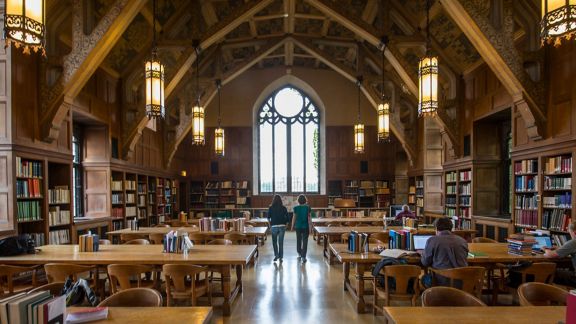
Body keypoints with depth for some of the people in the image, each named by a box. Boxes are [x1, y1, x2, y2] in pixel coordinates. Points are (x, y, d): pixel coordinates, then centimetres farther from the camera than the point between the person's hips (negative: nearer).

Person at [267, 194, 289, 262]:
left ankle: (276, 255, 8)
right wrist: (286, 225, 8)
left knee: (274, 242, 15)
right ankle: (280, 257, 9)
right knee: (281, 242, 7)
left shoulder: (271, 208, -2)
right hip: (282, 226, 1)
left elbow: (268, 217, 0)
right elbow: (287, 217, -2)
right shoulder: (283, 208, 0)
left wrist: (270, 224, 13)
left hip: (274, 226, -1)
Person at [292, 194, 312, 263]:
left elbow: (294, 218, -2)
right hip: (305, 226, -1)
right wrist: (310, 227, -1)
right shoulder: (307, 207, -7)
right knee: (305, 242, 1)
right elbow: (309, 218, -7)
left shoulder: (296, 208, -5)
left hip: (298, 226, 2)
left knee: (298, 240, 20)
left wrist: (292, 226, 11)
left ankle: (299, 254, 33)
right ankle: (303, 257, -4)